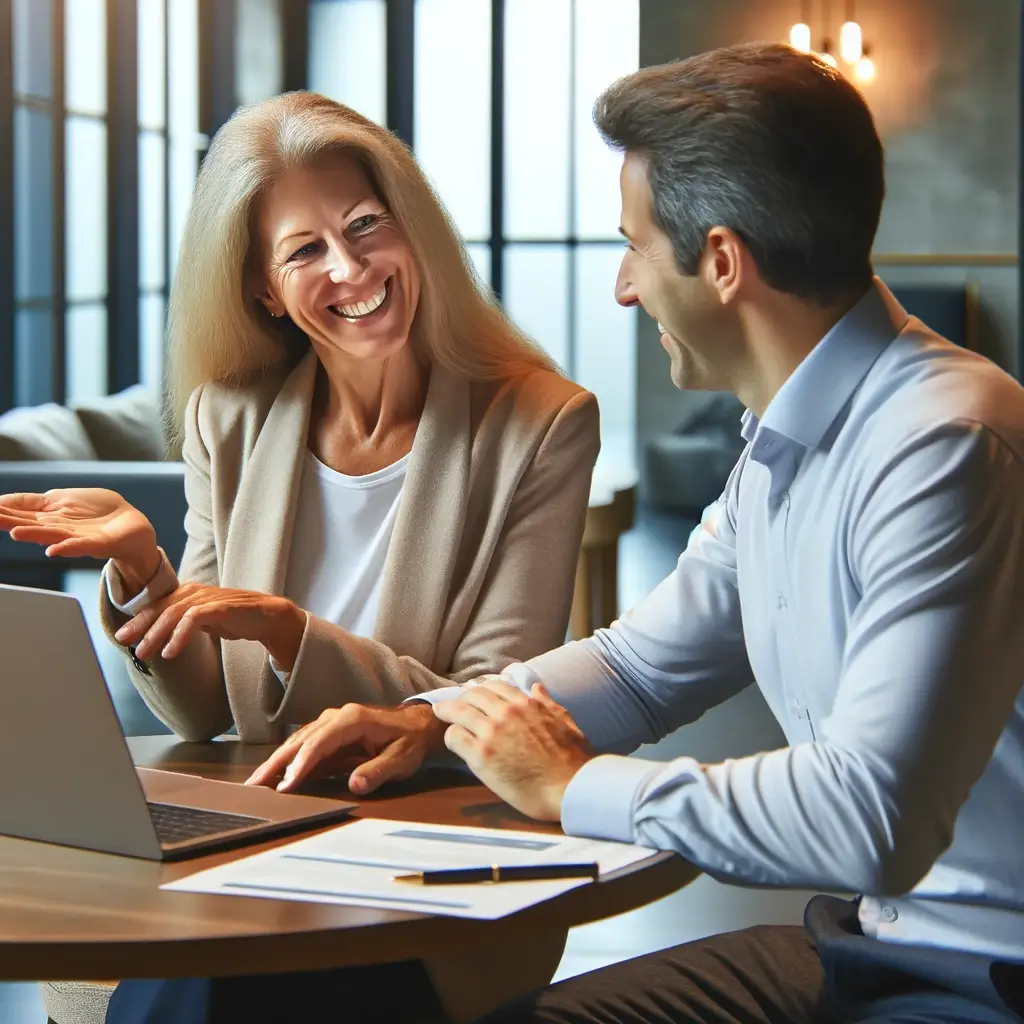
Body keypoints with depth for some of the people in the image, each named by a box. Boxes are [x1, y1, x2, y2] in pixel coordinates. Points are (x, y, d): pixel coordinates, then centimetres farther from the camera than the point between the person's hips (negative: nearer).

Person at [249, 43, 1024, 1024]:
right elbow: (643, 663, 19)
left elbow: (874, 816, -32)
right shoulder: (781, 443, 8)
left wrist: (574, 787, -18)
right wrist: (433, 716, 2)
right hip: (852, 942, 8)